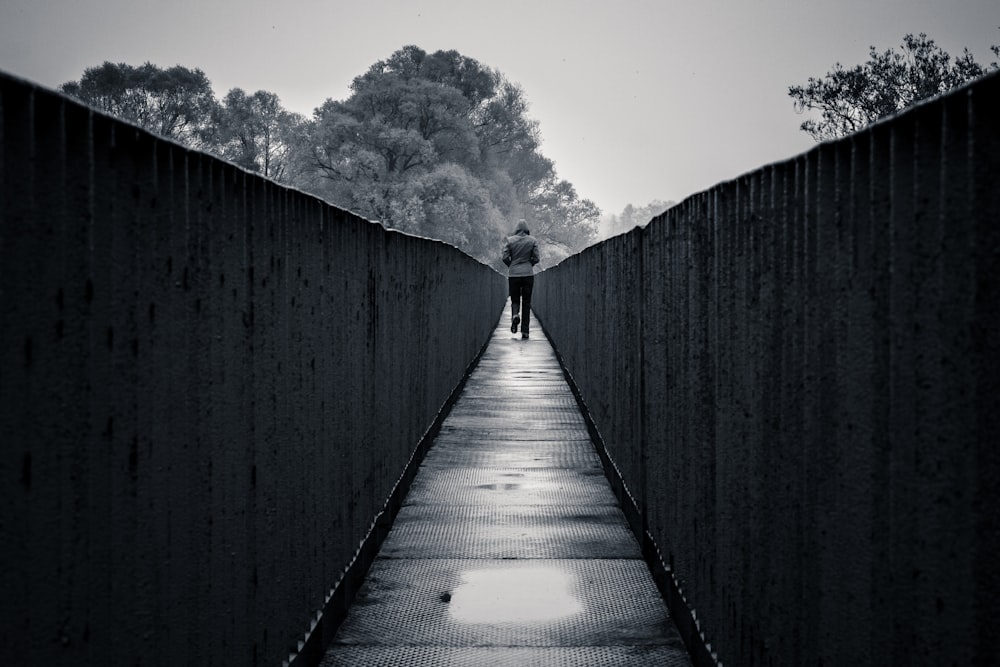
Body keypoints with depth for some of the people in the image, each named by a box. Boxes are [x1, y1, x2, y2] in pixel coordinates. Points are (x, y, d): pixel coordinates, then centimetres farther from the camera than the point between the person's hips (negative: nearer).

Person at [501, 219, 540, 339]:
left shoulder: (510, 240, -2)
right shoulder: (532, 241, -2)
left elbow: (505, 257, -4)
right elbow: (536, 258, -1)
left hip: (513, 274, 0)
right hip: (528, 274, 0)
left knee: (515, 300, 14)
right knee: (526, 303, 5)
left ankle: (515, 315, -20)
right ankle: (525, 331, 1)